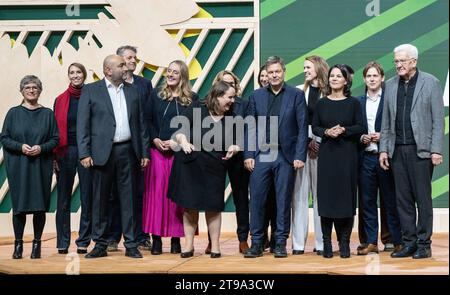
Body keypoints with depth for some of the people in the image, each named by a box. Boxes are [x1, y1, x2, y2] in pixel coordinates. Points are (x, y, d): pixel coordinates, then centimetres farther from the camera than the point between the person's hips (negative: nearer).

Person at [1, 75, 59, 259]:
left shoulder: (47, 114, 7)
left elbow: (55, 139, 4)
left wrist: (41, 148, -14)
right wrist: (20, 147, -14)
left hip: (41, 166, 0)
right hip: (18, 166, 0)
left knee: (40, 206, -1)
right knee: (19, 204, 0)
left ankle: (37, 244, 10)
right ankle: (18, 244, 10)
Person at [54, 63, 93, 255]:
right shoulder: (60, 100, 7)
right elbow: (55, 129, 6)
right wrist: (54, 156, -1)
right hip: (65, 151, 1)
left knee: (87, 198, 1)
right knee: (63, 199, 5)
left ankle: (83, 241, 9)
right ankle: (62, 242, 12)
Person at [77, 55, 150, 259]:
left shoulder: (132, 90, 13)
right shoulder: (90, 91, 3)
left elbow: (140, 124, 14)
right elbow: (82, 125, -2)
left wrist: (144, 152, 8)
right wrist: (84, 154, -10)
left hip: (127, 151, 3)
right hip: (102, 152, -2)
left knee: (128, 198, 4)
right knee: (100, 199, 3)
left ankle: (131, 245, 9)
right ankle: (100, 244, 12)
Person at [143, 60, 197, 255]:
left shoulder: (191, 99, 4)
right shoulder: (156, 95, 9)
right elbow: (147, 120, 8)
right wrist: (156, 140, -6)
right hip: (157, 151, 1)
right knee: (156, 191, -2)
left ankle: (176, 238, 6)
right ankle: (156, 238, 2)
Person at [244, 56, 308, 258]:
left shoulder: (296, 95, 3)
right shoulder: (256, 96, 9)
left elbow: (302, 127, -1)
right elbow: (250, 127, 7)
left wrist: (300, 156, -8)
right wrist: (248, 155, -1)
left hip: (286, 156, -2)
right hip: (261, 155, 2)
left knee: (283, 201, 4)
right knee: (256, 199, 0)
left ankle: (280, 243, 12)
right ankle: (257, 243, 8)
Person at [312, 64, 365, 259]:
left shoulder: (353, 103, 3)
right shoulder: (321, 103, 8)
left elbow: (360, 127, 0)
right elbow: (314, 127, 7)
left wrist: (344, 130, -16)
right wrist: (327, 132, -13)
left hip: (347, 154, -1)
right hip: (326, 154, 1)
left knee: (346, 196, -1)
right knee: (326, 196, -1)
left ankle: (344, 242, 6)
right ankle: (327, 242, 5)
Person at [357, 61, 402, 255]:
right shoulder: (358, 102, 12)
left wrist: (383, 136, -13)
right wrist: (361, 138, -3)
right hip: (365, 157, 4)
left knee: (390, 201, 1)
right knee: (367, 201, 6)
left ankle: (398, 241, 9)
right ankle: (371, 242, 13)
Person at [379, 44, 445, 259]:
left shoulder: (430, 82, -1)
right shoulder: (391, 85, 11)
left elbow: (438, 119, -4)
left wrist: (436, 150, -10)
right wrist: (383, 149, 7)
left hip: (421, 150, -4)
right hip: (397, 150, 4)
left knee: (422, 198, -1)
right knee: (403, 199, 6)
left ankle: (423, 244, 7)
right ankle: (409, 243, 14)